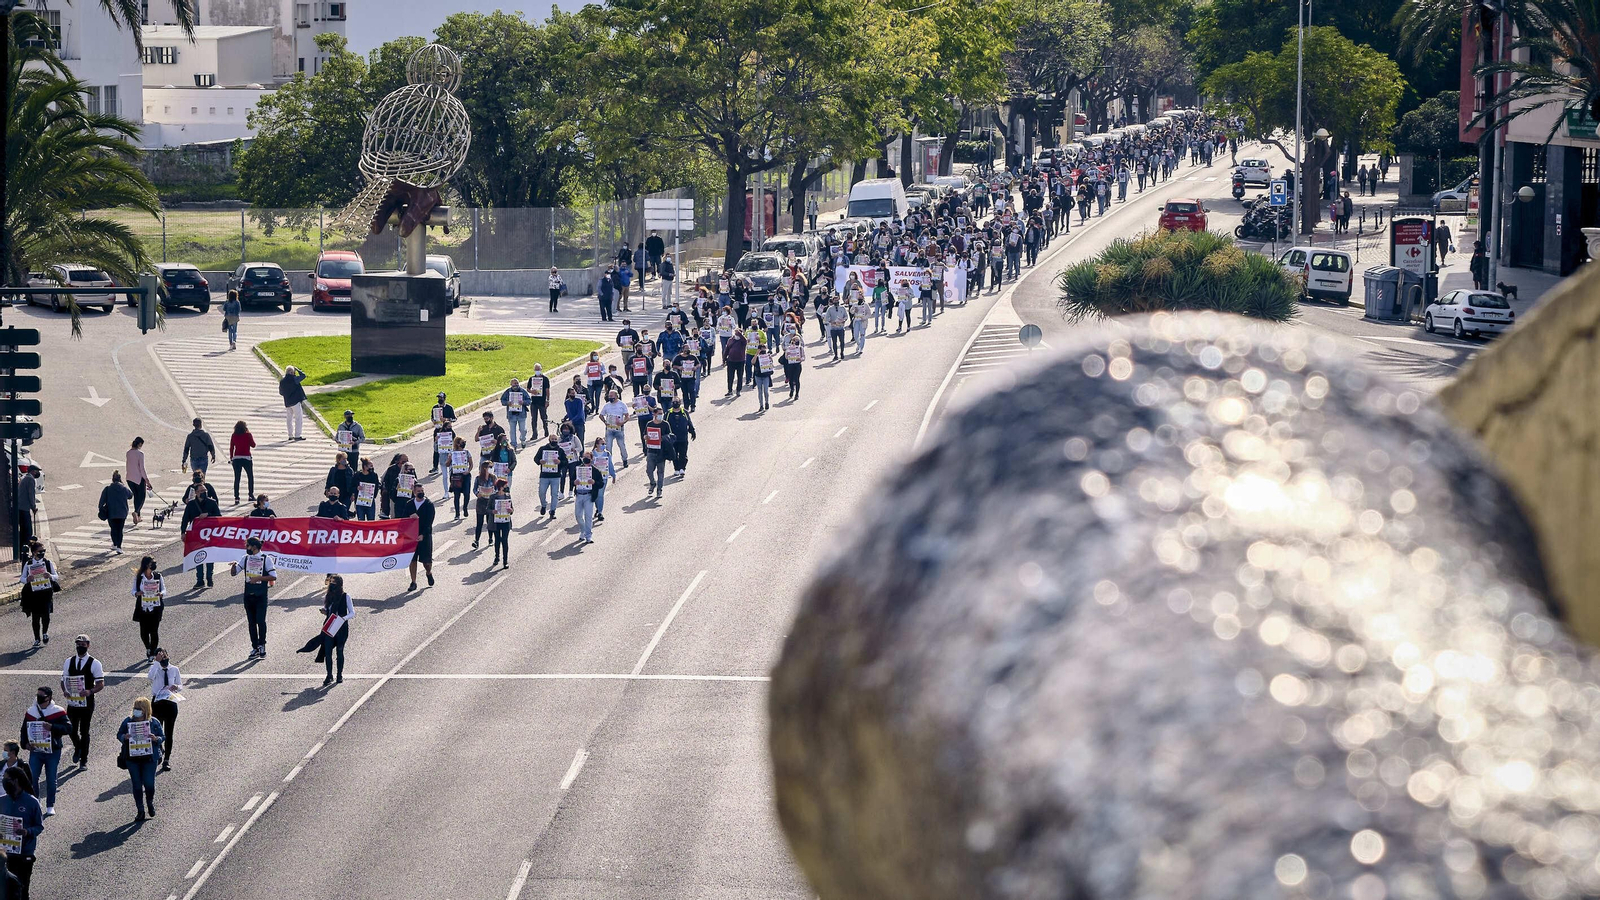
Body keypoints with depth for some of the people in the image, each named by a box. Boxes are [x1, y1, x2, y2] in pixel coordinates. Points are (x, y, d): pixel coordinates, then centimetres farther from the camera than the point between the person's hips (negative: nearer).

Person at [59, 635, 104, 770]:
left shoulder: (94, 664, -6)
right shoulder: (69, 662, 6)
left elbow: (101, 684, -6)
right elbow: (64, 679, 11)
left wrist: (90, 692, -25)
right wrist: (65, 691, -11)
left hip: (87, 702, -3)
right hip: (72, 702, 3)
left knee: (84, 732, 2)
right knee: (71, 730, 6)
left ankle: (84, 760, 15)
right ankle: (78, 748, 38)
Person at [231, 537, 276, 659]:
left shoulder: (266, 559, -5)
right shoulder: (246, 558, 10)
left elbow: (273, 577, -8)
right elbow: (233, 573, 12)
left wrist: (258, 578, -18)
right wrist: (234, 565, -9)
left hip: (261, 595, -5)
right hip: (248, 594, 5)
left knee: (260, 621, -12)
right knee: (251, 622, 7)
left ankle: (262, 645, 3)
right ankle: (255, 648, 13)